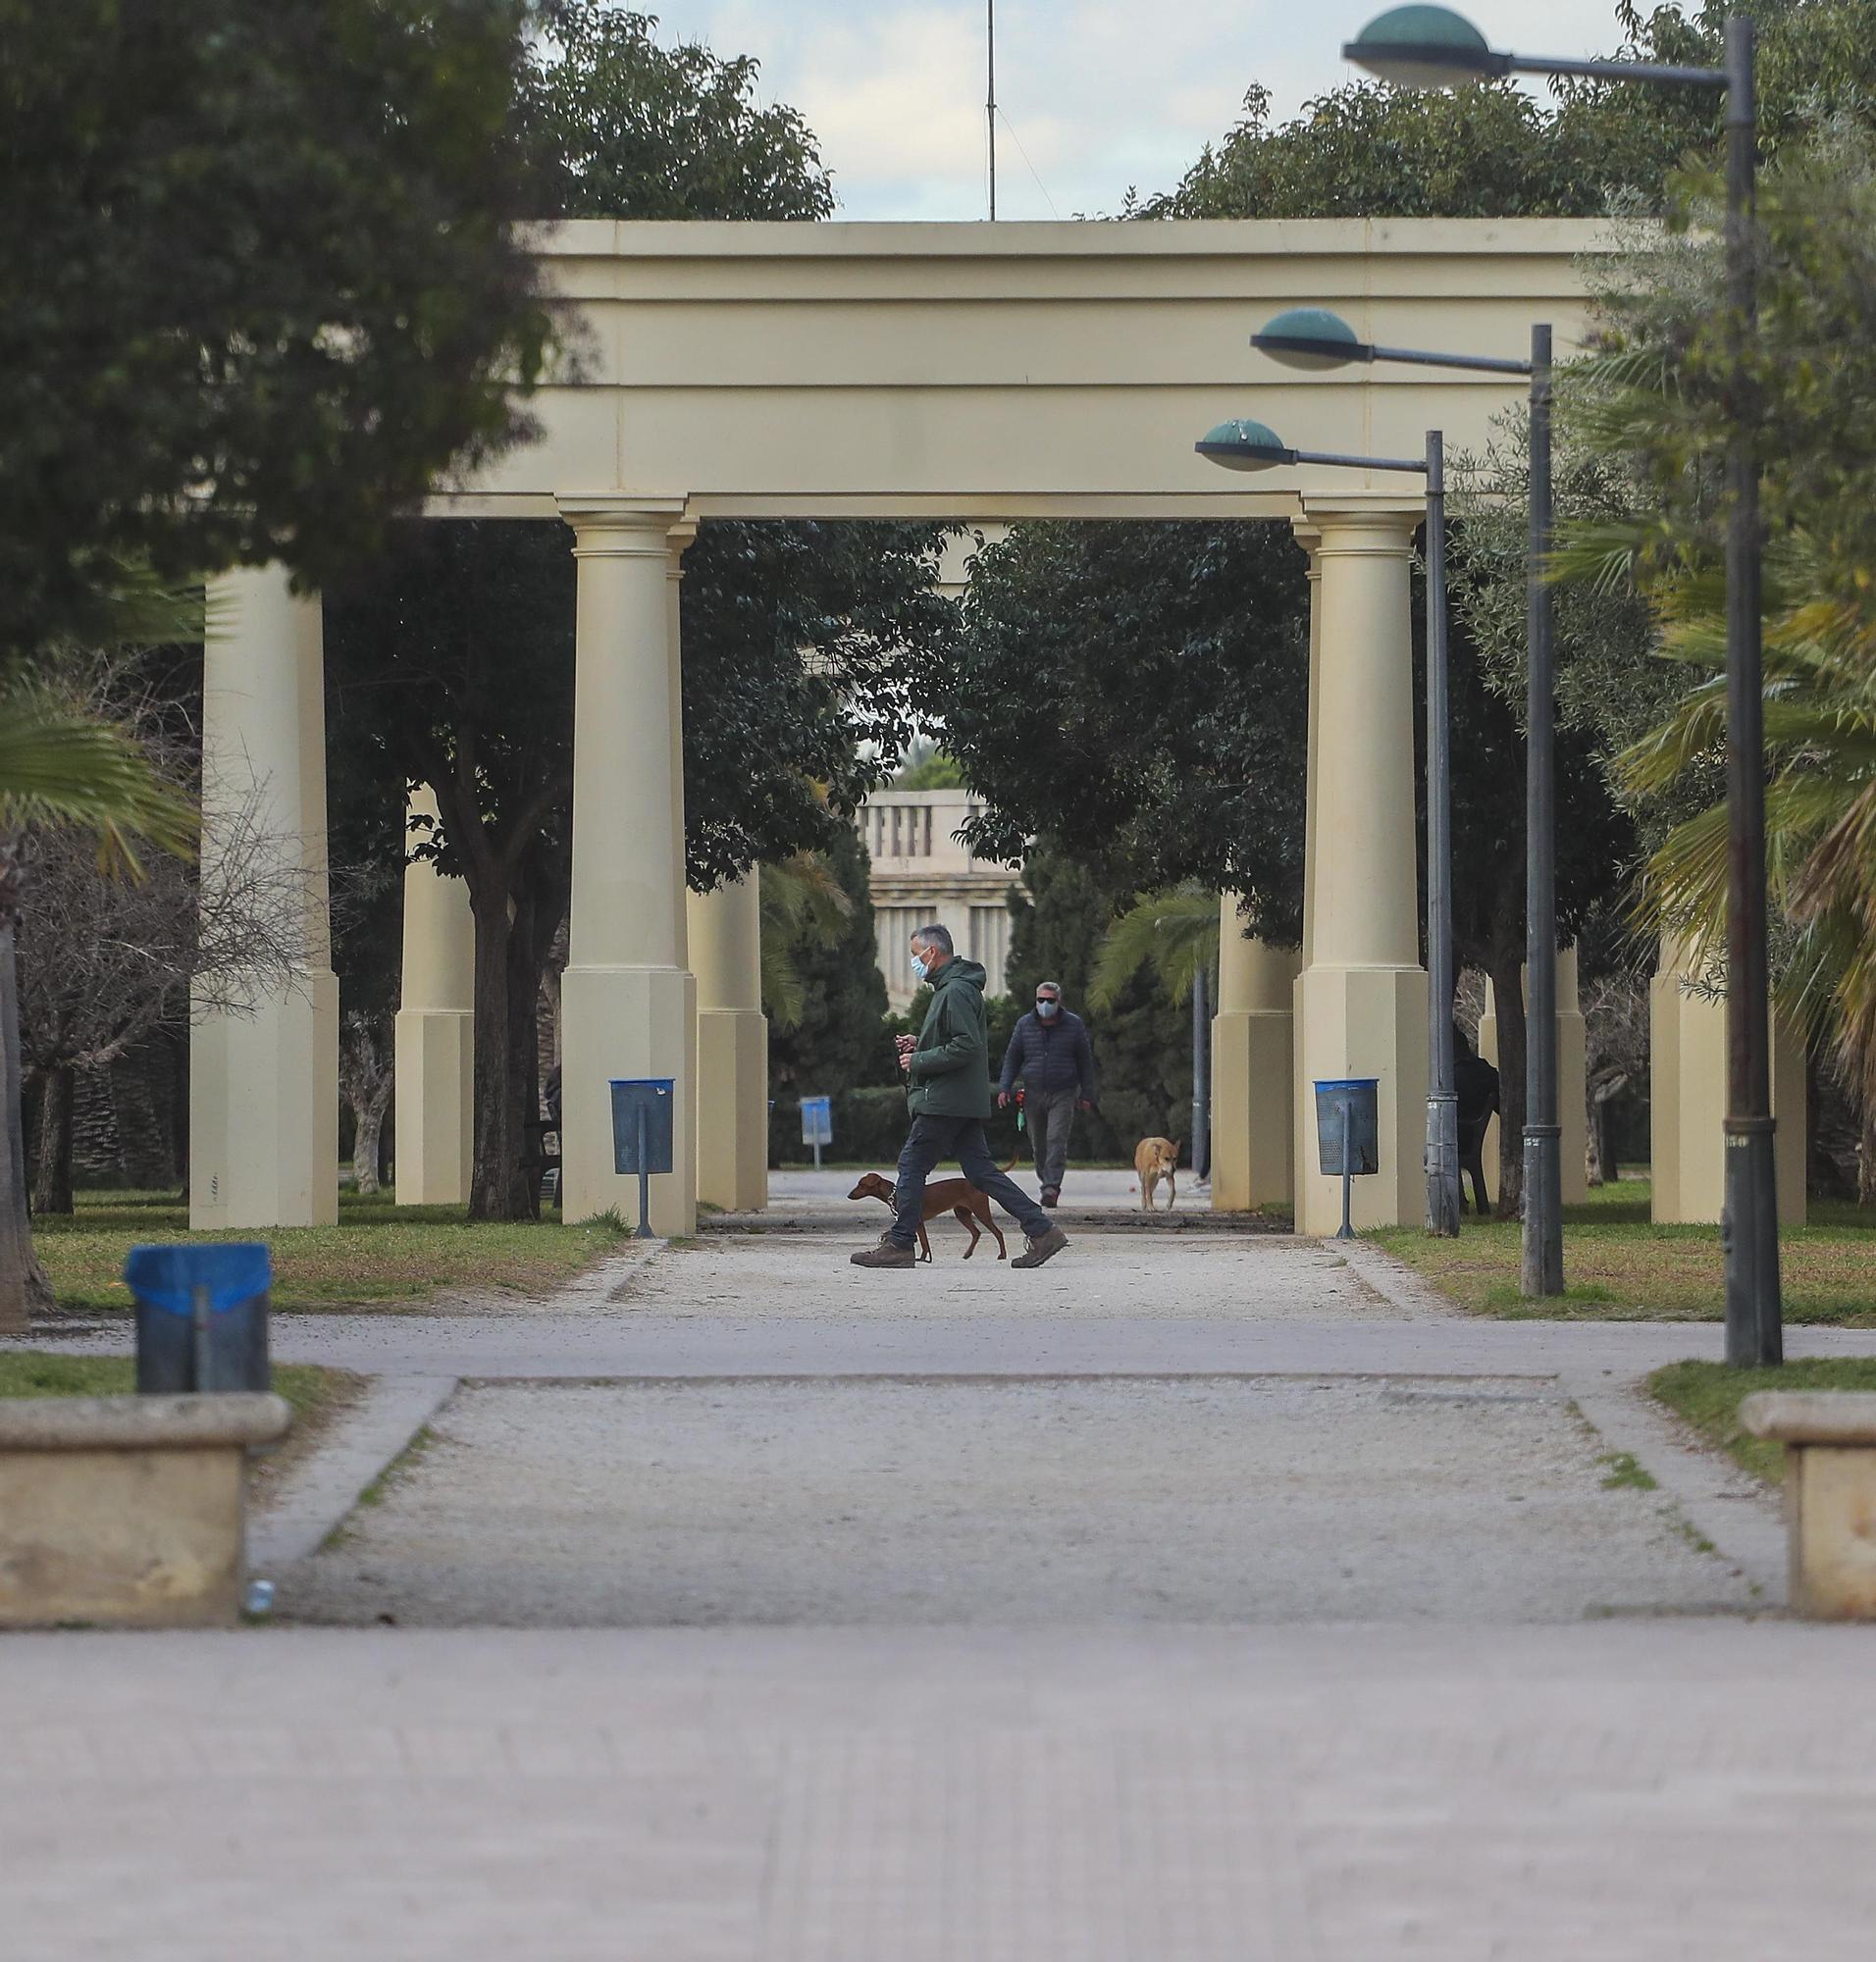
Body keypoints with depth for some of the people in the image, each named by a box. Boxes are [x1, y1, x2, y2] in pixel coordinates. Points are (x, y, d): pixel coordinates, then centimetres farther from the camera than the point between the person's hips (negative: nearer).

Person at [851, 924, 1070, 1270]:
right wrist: (919, 1044, 14)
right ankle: (1042, 1231, 2)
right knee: (980, 1170, 7)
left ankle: (899, 1245, 1)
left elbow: (966, 1046, -23)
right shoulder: (950, 988, 20)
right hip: (962, 1102, 10)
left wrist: (919, 1060, -16)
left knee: (912, 1164, -3)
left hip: (945, 1100, -10)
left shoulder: (956, 991, -14)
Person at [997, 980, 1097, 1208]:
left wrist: (1086, 1095, 6)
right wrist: (1004, 1088, 0)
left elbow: (1085, 1061, 9)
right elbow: (1012, 1058, 12)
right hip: (1033, 1093, 3)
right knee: (1038, 1144, 6)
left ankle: (1051, 1187, -20)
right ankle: (1046, 1179, 21)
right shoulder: (1025, 1025, 7)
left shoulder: (1074, 1025, 3)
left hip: (1063, 1095, -3)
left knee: (1057, 1140, -15)